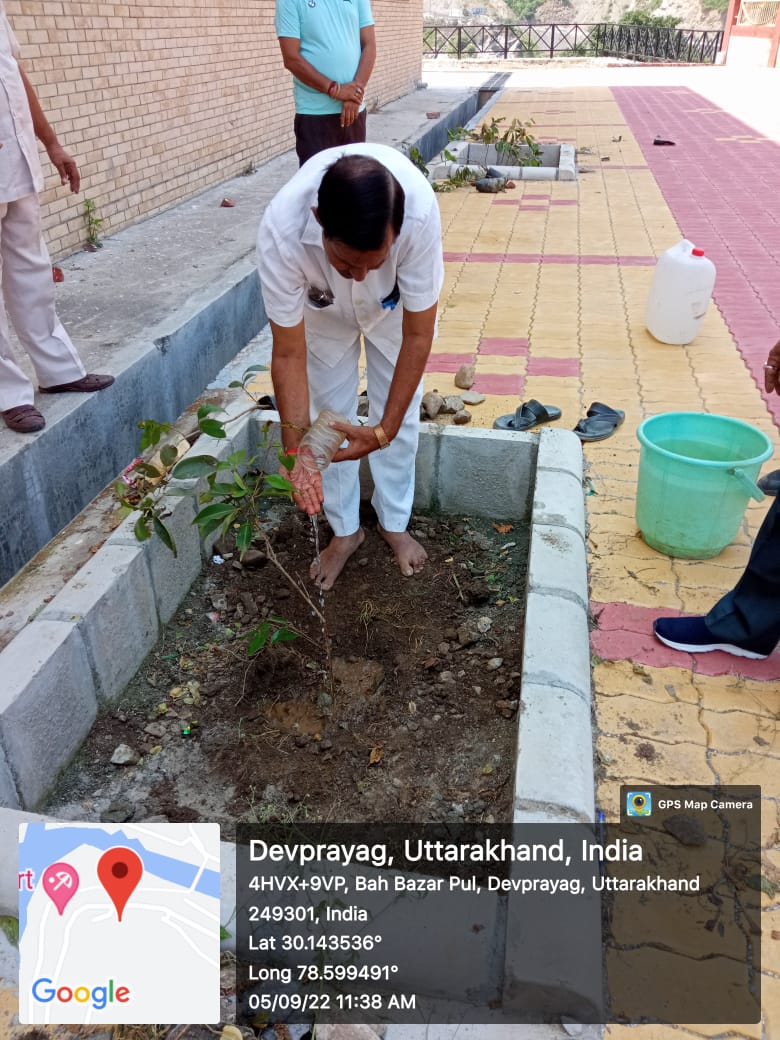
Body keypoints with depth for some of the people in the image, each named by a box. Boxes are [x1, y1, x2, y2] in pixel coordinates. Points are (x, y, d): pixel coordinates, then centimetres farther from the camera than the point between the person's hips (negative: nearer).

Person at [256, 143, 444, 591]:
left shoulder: (419, 211, -44)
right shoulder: (282, 229, -42)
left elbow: (417, 335, -33)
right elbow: (289, 353, -33)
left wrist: (383, 429, -39)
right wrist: (296, 442, -42)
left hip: (397, 302, 0)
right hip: (323, 307, 0)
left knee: (401, 415, 5)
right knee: (329, 416, 4)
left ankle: (395, 523, 27)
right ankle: (345, 529, 24)